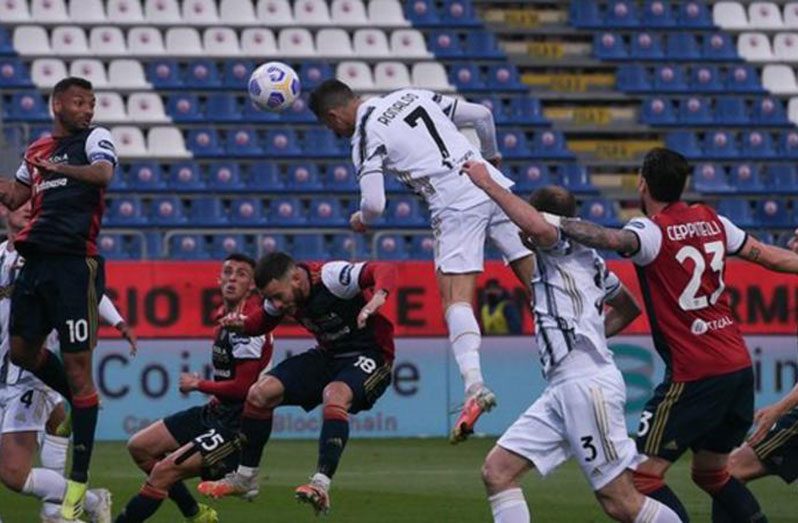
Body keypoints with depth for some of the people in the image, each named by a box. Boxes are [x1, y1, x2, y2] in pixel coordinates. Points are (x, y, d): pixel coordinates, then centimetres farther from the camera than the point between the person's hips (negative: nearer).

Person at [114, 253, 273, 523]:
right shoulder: (225, 314, 8)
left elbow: (242, 387, -21)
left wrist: (199, 385, -8)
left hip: (237, 423, -10)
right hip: (216, 411, 10)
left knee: (164, 471, -19)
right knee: (139, 447, 11)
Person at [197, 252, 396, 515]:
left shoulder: (331, 277, -28)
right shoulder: (280, 293, -6)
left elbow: (384, 271, -36)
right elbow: (265, 321, 13)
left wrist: (379, 295, -59)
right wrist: (243, 323, -10)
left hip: (369, 355, -7)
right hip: (328, 355, 7)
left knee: (335, 395, -38)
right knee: (260, 392, -4)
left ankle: (321, 486, -41)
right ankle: (245, 479, 10)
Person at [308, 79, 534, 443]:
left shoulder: (366, 136, 1)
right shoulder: (413, 96, 19)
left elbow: (374, 203, -9)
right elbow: (481, 115, 23)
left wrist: (361, 219, 15)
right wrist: (491, 157, 40)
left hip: (456, 205, -6)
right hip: (494, 186, 6)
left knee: (456, 297, -9)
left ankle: (474, 385, -27)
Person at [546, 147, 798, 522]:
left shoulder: (653, 231, -10)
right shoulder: (711, 221, 12)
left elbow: (614, 240, -32)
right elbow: (764, 255, 24)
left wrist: (555, 223, -32)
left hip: (695, 377, -8)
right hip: (739, 367, 8)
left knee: (643, 476, -5)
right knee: (711, 473, 23)